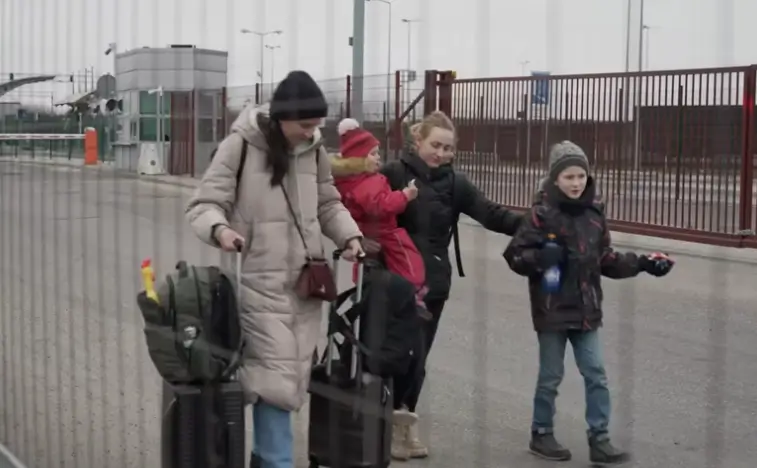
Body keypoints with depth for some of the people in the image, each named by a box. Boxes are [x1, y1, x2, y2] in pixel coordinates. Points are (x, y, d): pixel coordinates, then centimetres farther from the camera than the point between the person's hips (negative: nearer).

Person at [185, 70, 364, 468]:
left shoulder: (314, 149, 5)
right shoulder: (241, 145, -11)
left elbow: (328, 204, 17)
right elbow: (204, 204, -10)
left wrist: (349, 235, 0)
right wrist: (219, 228, -31)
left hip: (305, 282, 6)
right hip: (259, 283, -6)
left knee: (294, 376, 12)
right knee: (276, 375, -9)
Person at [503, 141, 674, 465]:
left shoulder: (594, 213, 4)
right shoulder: (542, 214, -12)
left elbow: (605, 260, 11)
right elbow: (514, 255, -10)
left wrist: (640, 263, 1)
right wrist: (539, 258, -28)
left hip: (585, 309, 4)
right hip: (552, 309, -4)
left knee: (596, 375, 5)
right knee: (551, 376, 8)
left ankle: (599, 440, 13)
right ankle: (541, 435, 26)